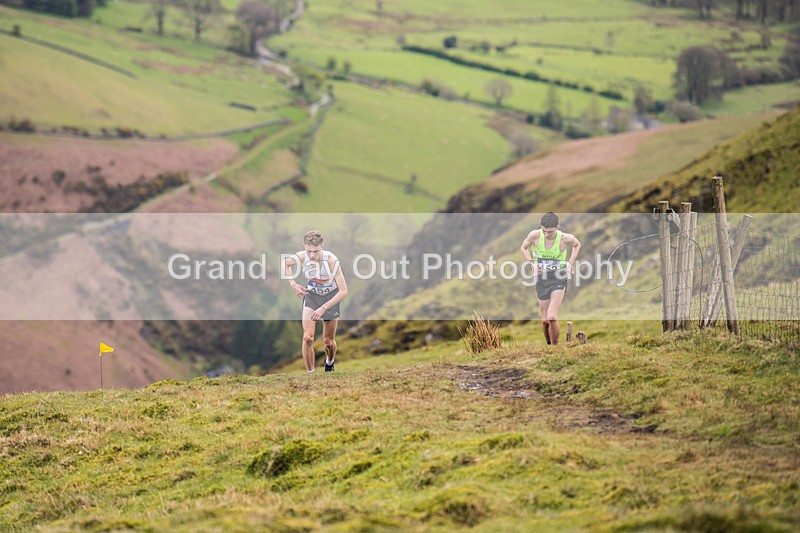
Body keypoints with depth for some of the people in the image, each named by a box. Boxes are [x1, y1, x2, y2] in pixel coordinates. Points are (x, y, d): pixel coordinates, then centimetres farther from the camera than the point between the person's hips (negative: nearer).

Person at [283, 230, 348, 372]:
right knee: (307, 338, -16)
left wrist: (323, 308, -33)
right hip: (311, 295, 2)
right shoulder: (301, 257, -24)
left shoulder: (331, 260, -33)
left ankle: (329, 362, 41)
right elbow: (285, 264, 2)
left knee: (328, 342, 7)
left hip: (331, 297, -2)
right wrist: (293, 284, -9)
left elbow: (343, 291, -30)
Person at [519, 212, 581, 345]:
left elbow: (577, 245, 9)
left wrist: (571, 263, -3)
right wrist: (532, 263, -8)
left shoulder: (566, 238, -16)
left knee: (552, 318, -17)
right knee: (545, 320, 5)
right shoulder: (535, 235, -13)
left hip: (558, 279, -2)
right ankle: (548, 344, 29)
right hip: (542, 278, 3)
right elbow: (523, 248, 7)